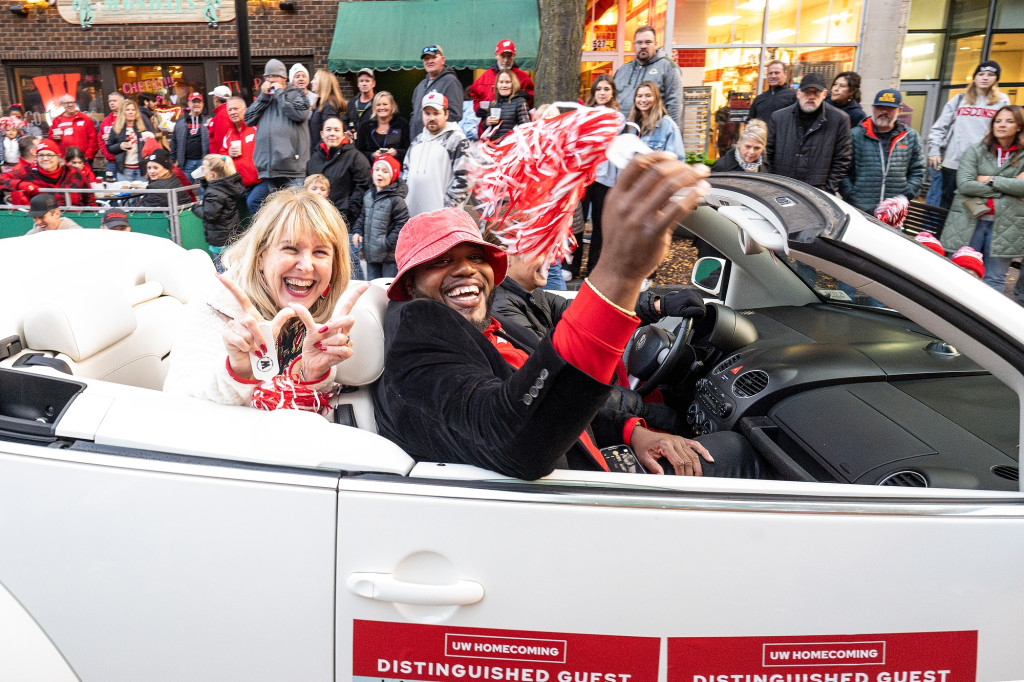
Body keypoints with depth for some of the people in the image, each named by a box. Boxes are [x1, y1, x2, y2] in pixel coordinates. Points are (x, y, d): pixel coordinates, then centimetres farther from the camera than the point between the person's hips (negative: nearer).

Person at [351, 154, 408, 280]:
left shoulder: (396, 199, -13)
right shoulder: (368, 195, 9)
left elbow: (402, 224, -14)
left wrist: (388, 243, -15)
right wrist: (357, 231, 7)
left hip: (389, 255, -7)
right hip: (370, 253, 7)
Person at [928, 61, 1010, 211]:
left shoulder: (1002, 102, 12)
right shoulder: (959, 100, 13)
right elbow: (939, 127, 10)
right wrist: (934, 150, -2)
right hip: (952, 161, 1)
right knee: (946, 203, 4)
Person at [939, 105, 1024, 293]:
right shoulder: (975, 151, 6)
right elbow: (964, 184, -9)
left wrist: (990, 180, -7)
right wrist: (1005, 189, -6)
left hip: (1004, 226, 1)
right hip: (969, 222, -1)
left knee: (995, 280, 4)